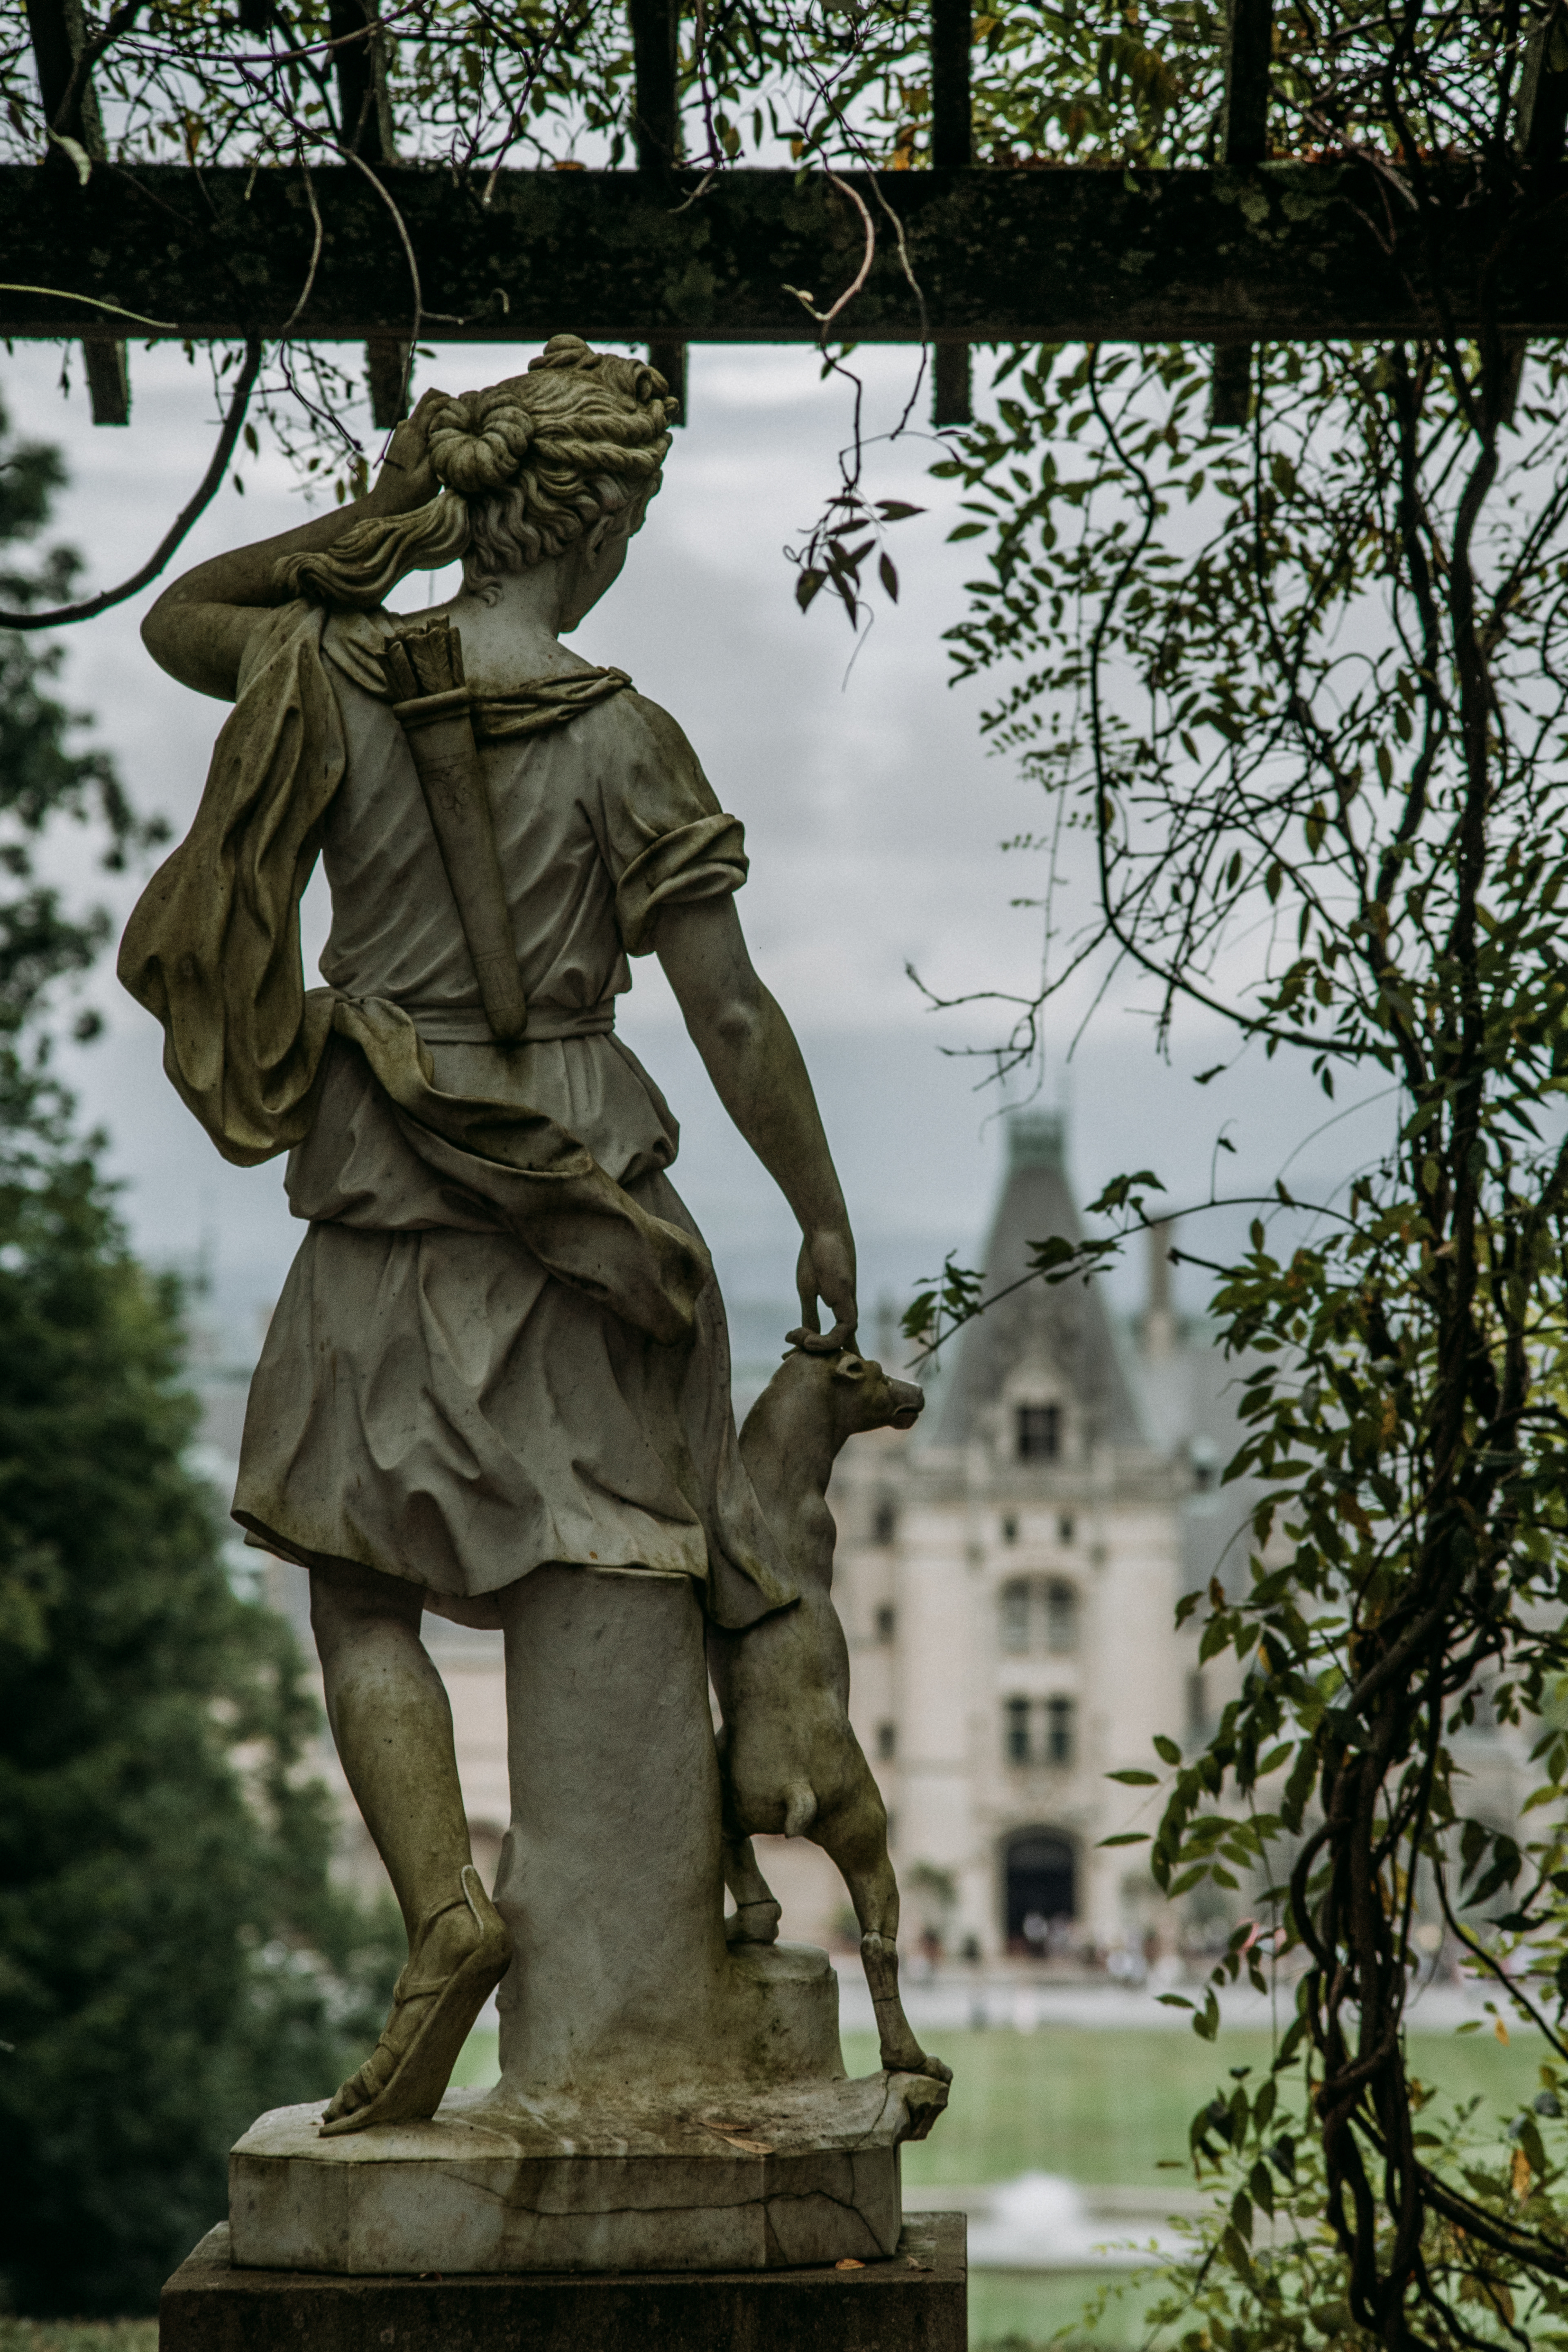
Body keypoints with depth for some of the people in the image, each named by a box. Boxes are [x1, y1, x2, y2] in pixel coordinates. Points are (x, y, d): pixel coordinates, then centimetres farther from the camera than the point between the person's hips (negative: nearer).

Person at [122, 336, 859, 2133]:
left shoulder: (333, 675, -3)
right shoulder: (623, 740, -8)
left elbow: (177, 620, 20)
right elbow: (731, 1010, -7)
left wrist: (380, 526, 7)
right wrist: (823, 1215, 4)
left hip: (391, 1200, 0)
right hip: (586, 1180, 0)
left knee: (363, 1591, 6)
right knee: (602, 1581, 9)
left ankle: (445, 1909, -15)